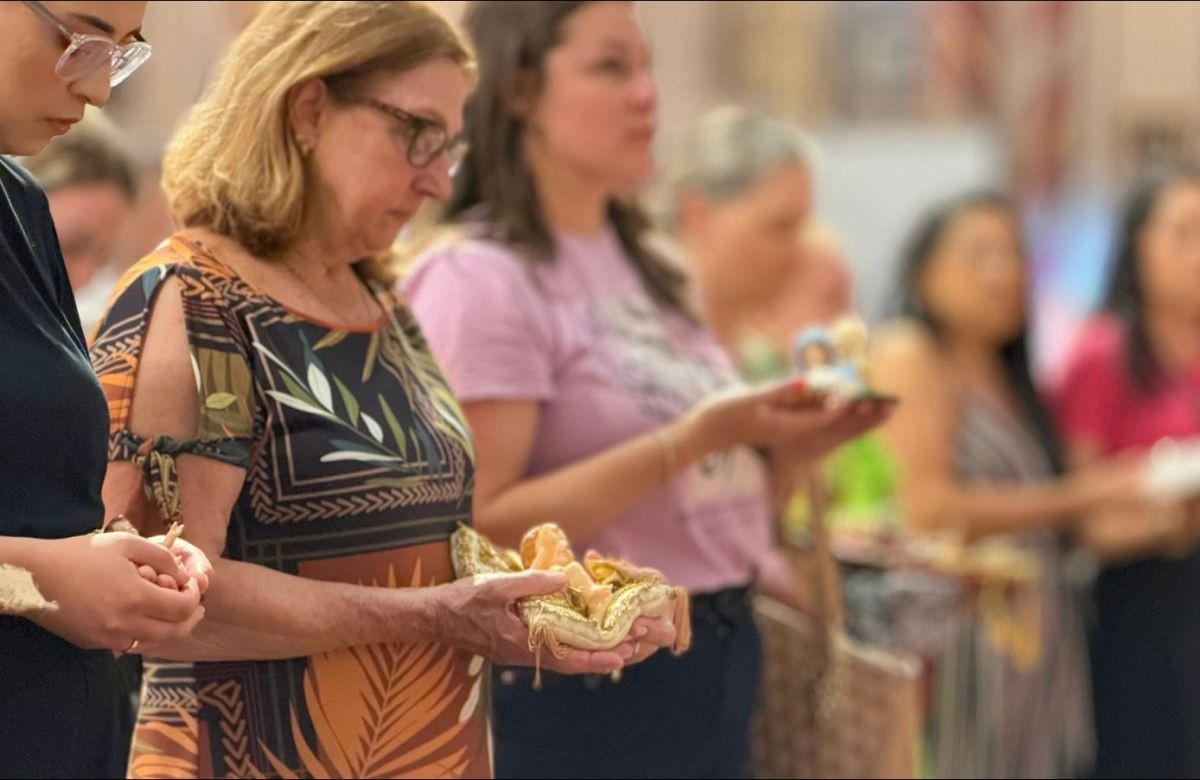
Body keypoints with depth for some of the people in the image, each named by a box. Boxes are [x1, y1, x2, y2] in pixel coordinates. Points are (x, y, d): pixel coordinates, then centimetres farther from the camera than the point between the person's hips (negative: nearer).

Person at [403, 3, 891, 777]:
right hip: (579, 687, -8)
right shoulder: (478, 278, -13)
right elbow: (479, 526, -21)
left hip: (720, 658, 8)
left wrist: (780, 445, 1)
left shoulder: (645, 265, 13)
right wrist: (693, 440, -25)